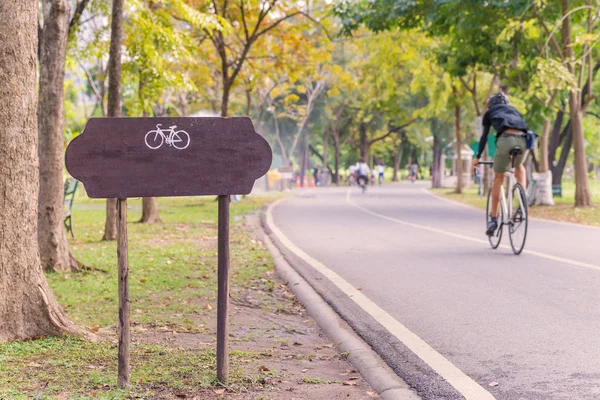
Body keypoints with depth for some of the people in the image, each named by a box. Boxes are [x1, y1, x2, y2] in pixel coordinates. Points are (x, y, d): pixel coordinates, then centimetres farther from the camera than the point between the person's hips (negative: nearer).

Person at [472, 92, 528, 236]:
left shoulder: (490, 112, 28)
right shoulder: (514, 110, 38)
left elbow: (484, 136, 23)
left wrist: (478, 157, 27)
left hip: (506, 138, -3)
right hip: (522, 139, 3)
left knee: (498, 178, 12)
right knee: (519, 166, 34)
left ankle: (493, 219, 10)